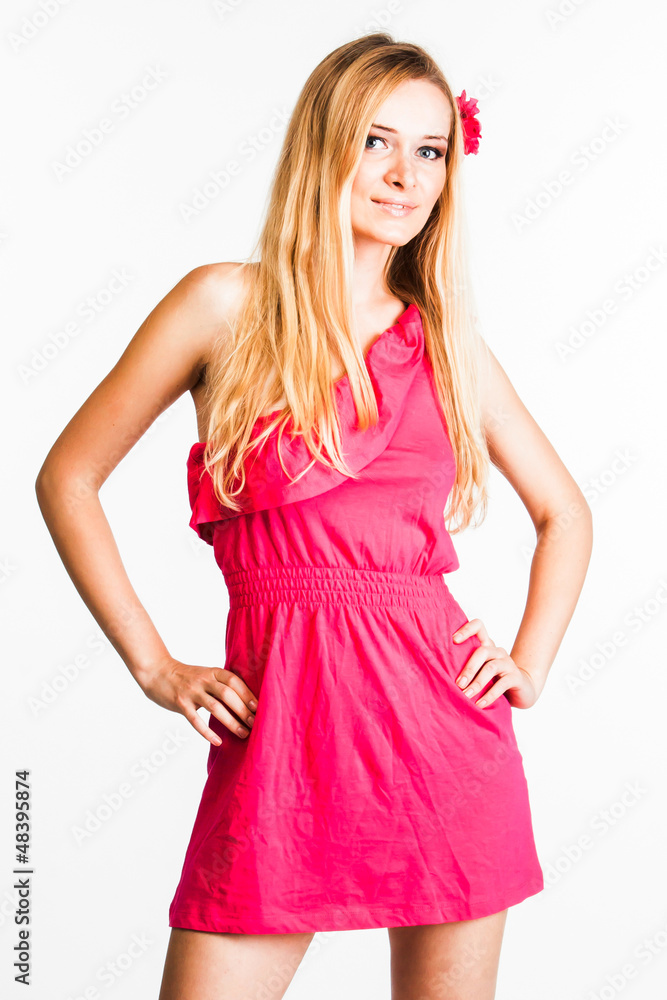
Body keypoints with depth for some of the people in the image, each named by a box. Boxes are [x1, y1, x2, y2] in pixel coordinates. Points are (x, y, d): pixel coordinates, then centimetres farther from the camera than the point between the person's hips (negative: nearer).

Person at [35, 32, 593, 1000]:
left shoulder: (449, 342, 8)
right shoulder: (229, 304, 0)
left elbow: (564, 512, 20)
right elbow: (67, 478, 3)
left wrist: (531, 663, 8)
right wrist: (153, 665, 0)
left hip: (445, 723, 3)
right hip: (278, 723, -2)